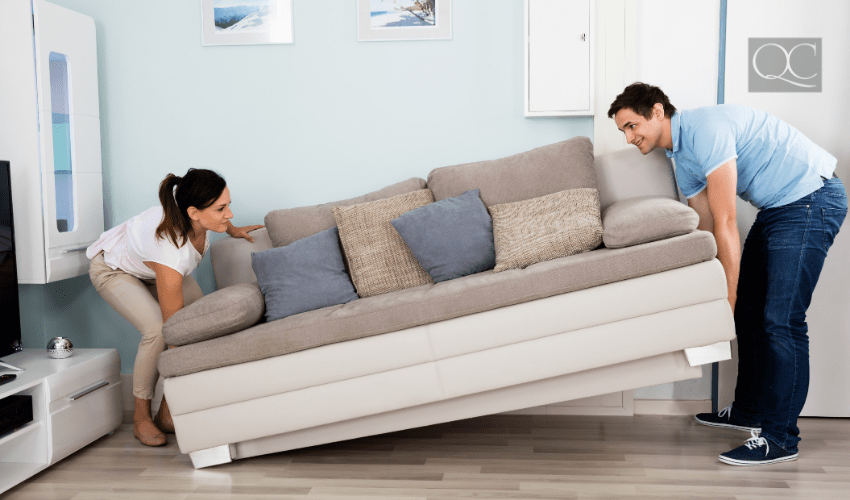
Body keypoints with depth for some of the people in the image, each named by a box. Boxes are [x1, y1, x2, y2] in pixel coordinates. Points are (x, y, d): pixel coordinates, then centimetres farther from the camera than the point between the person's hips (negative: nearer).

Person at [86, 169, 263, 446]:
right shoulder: (170, 254, -45)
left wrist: (233, 230, 7)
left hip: (149, 265, 7)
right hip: (112, 269, -7)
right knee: (158, 330, -28)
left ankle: (167, 413, 1)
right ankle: (141, 417, -5)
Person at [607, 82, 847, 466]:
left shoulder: (705, 128, -22)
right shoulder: (681, 158, 9)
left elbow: (726, 224, -24)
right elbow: (707, 229, 11)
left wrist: (728, 296, -21)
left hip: (812, 200, -10)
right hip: (776, 206, 10)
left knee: (780, 320, -12)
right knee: (748, 311, 12)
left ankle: (780, 437, -3)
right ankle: (750, 410, 26)